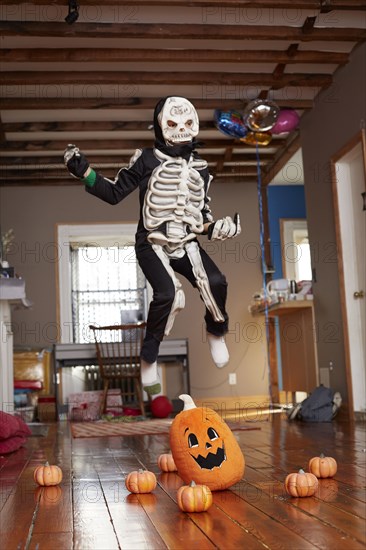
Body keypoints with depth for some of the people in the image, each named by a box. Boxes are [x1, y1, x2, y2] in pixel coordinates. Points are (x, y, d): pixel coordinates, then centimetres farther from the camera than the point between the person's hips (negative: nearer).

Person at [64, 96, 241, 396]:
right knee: (167, 293, -28)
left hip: (187, 242, 4)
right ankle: (149, 358, -6)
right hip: (152, 242, -3)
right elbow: (114, 194, -2)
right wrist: (84, 171, -13)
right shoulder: (147, 159, -3)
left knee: (215, 283, -23)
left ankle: (217, 332, 9)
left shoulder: (200, 167, 10)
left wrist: (215, 227, -2)